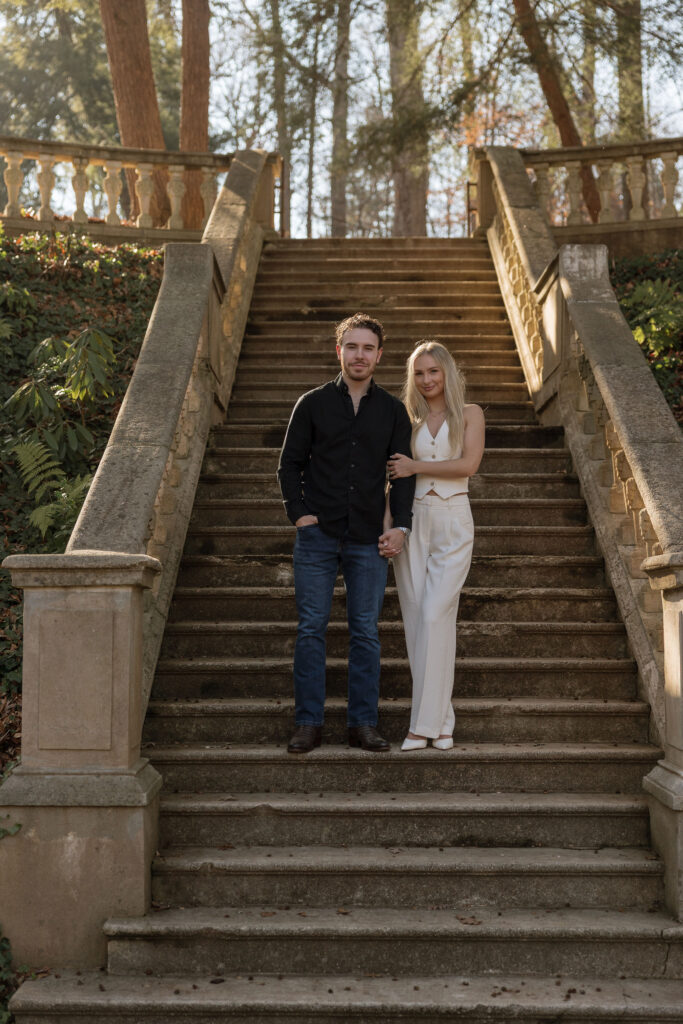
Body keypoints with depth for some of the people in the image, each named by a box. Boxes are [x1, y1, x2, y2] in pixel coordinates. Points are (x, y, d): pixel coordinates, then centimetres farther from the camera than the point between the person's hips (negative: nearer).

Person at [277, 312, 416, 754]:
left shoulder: (393, 410, 9)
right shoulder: (312, 404, 6)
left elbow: (404, 471, 7)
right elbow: (289, 464, 8)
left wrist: (401, 525, -4)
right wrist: (299, 512, -4)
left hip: (369, 539, 1)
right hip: (318, 535, -1)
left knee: (366, 632, 4)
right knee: (312, 629, 0)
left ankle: (364, 724, 12)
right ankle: (309, 723, 8)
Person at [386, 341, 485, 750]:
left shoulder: (469, 414, 6)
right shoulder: (407, 420, 13)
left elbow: (469, 464, -9)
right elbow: (394, 478, 10)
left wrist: (417, 466, -7)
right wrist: (389, 525, -3)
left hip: (453, 521, -3)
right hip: (412, 521, 3)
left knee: (435, 616, -13)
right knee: (416, 620, 0)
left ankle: (427, 721, -10)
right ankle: (441, 720, 8)